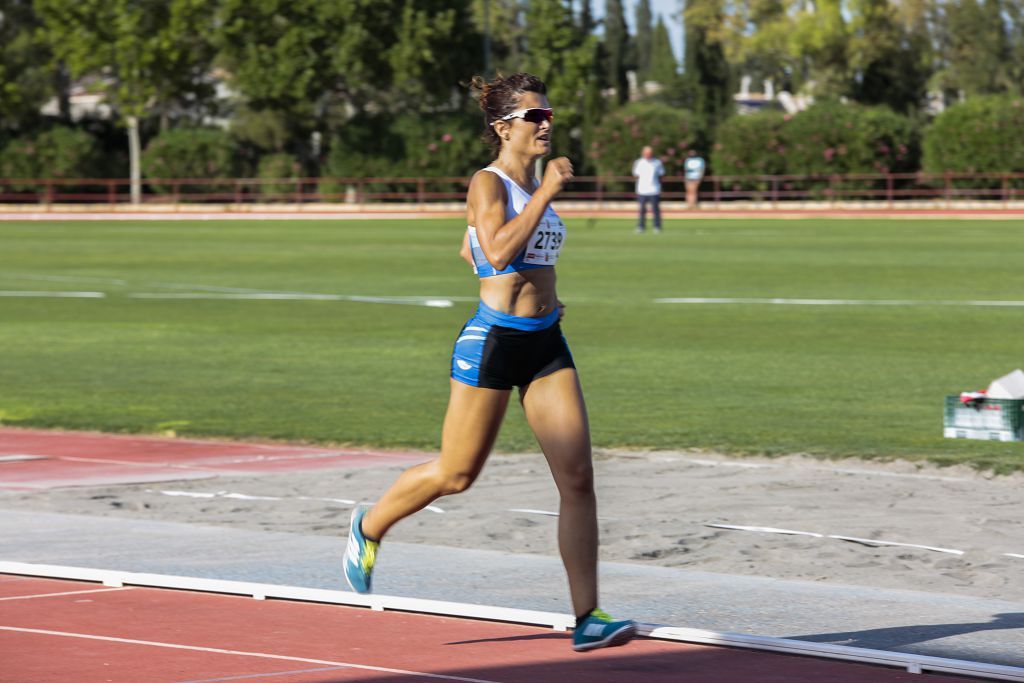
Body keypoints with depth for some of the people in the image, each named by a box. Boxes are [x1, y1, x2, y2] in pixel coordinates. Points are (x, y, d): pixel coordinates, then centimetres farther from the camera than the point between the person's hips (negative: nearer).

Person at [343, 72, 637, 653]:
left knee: (578, 479, -5)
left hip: (547, 344, 7)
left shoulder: (533, 186, 13)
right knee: (456, 474, 6)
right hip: (493, 342, -7)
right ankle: (370, 526, 35)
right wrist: (547, 194, -23)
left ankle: (588, 617, -6)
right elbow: (496, 250, -27)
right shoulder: (488, 183, -10)